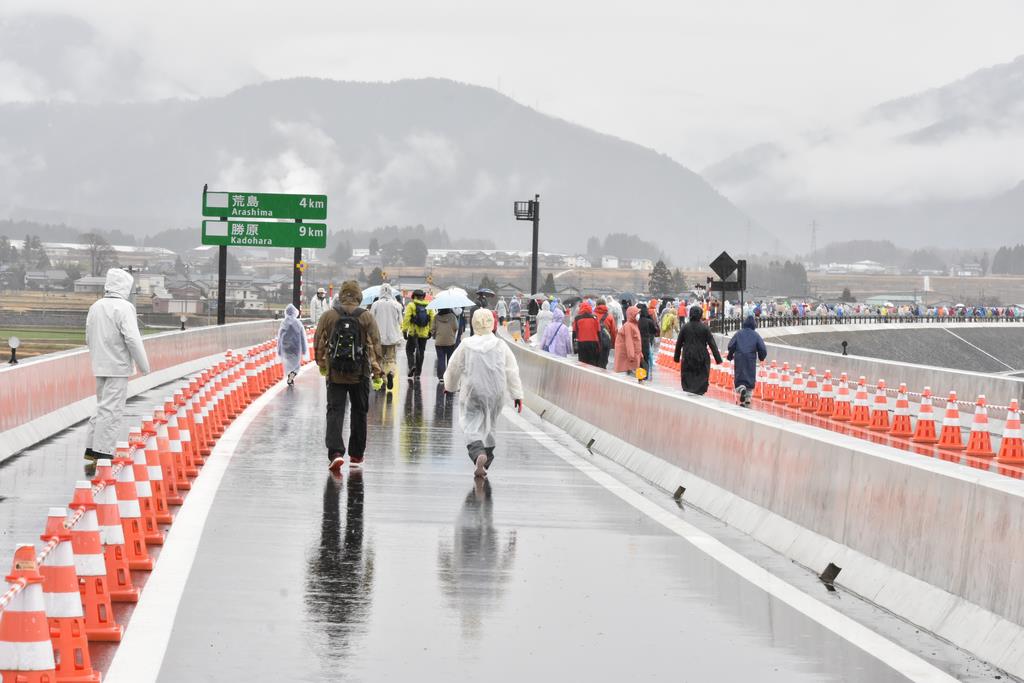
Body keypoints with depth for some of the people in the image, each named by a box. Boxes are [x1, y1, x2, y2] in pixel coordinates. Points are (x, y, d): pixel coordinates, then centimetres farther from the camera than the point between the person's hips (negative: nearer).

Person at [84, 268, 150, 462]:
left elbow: (89, 338, 16)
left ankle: (91, 448, 18)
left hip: (99, 366, 8)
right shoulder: (124, 308, -15)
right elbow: (132, 339, -19)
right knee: (111, 409, -3)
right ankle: (103, 453, -3)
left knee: (103, 406, 18)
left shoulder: (95, 307, 9)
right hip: (118, 367, -8)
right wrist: (144, 366, -11)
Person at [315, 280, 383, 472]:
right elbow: (375, 344, -5)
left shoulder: (328, 316, -2)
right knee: (359, 413, 14)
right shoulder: (367, 317, -5)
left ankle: (335, 452, -20)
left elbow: (319, 343, 5)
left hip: (335, 374, 0)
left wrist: (321, 364, 20)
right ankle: (356, 454, 22)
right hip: (359, 374, 0)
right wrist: (377, 368, 3)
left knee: (335, 411, -1)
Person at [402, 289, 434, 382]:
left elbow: (406, 318, -10)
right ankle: (417, 374, 13)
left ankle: (412, 366, -16)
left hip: (413, 333, -3)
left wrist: (404, 330, -7)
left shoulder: (411, 305, -6)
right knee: (420, 353, 10)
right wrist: (431, 331, 13)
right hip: (424, 334, 3)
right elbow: (432, 319, 6)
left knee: (410, 350, 9)